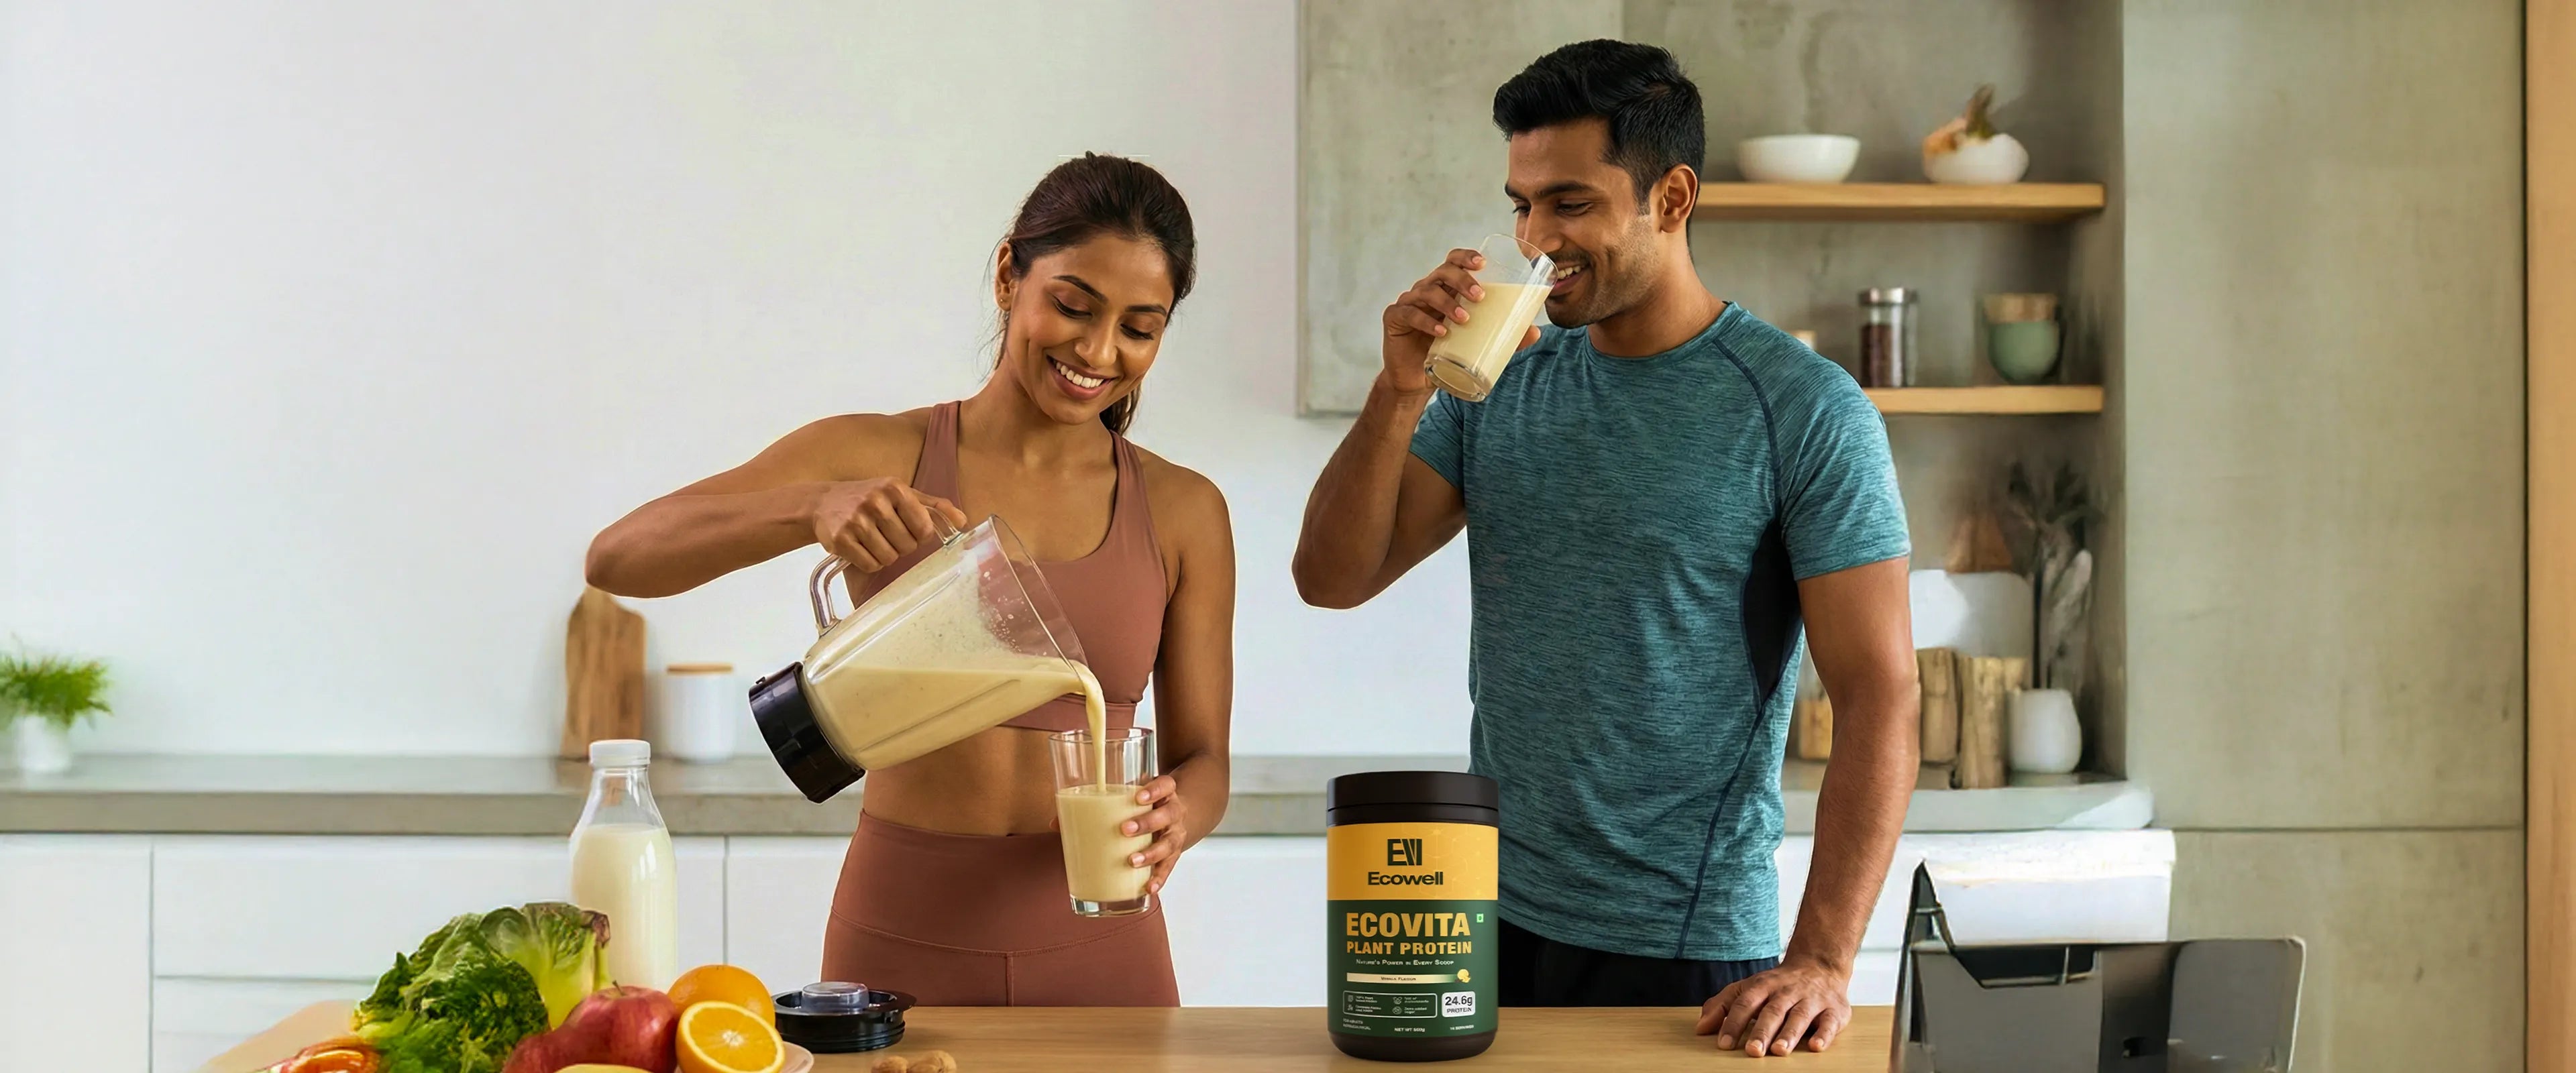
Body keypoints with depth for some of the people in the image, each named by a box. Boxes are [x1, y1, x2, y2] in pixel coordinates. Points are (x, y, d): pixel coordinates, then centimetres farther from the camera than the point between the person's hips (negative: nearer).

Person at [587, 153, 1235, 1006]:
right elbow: (615, 559, -15)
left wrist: (1174, 818, -19)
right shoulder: (879, 459, -5)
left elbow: (1203, 760, 5)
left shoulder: (1184, 514, 1)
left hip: (1096, 949, 2)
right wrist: (814, 507, -31)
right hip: (898, 942, -1)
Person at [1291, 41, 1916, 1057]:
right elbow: (1333, 579, 1)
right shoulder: (1501, 382, 4)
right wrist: (1402, 393, -14)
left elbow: (1877, 696, -13)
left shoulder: (1806, 410, -9)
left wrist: (1821, 963, -22)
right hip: (1491, 923, 4)